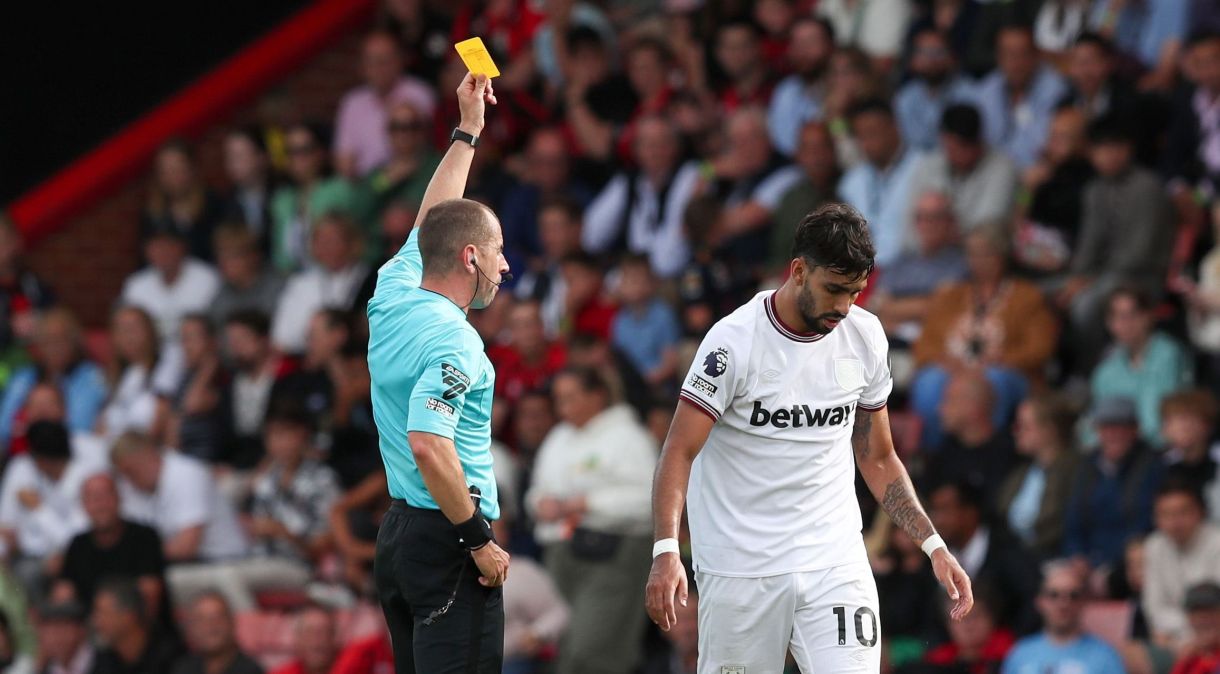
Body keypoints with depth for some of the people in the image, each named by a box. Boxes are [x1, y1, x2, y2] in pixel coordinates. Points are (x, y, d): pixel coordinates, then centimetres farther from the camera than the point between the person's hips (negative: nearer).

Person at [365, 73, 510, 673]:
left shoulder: (393, 296, 8)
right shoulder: (453, 341, -17)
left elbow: (430, 224, 27)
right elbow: (429, 446, -27)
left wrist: (468, 130, 32)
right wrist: (480, 540, -19)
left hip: (397, 532, 10)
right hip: (446, 539, -10)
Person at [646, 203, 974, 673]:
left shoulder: (865, 336, 4)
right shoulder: (735, 340, -12)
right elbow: (679, 452, -14)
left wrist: (932, 545, 6)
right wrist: (666, 550, -28)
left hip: (835, 561, 3)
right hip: (740, 568, -3)